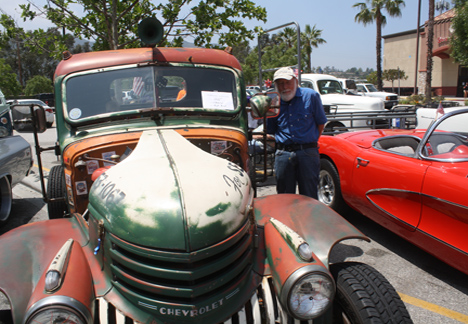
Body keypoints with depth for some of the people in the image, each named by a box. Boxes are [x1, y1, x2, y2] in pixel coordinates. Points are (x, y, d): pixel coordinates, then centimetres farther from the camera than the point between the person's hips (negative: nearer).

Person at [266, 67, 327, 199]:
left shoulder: (311, 96, 3)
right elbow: (270, 130, 18)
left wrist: (310, 142, 6)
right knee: (284, 197, 10)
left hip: (308, 153, -2)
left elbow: (321, 123, 9)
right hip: (283, 154, 2)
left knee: (309, 197, 4)